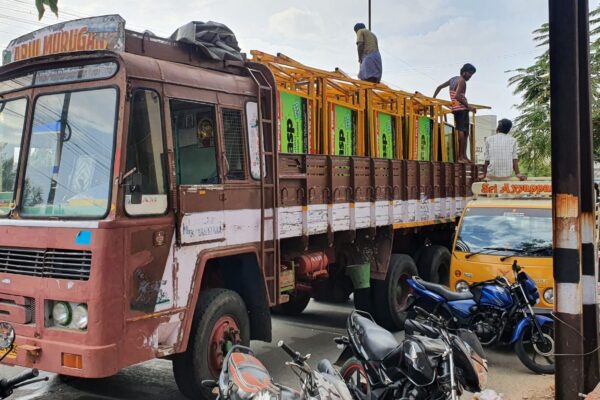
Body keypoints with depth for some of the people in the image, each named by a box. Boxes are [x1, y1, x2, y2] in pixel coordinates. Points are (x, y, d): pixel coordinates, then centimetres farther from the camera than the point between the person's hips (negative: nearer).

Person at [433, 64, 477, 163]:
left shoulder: (453, 79, 19)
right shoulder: (462, 81, -8)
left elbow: (439, 87, 23)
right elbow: (457, 96, -21)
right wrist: (468, 106, -20)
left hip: (455, 109, 10)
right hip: (462, 109, -10)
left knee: (465, 132, 11)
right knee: (462, 132, -12)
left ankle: (464, 156, 9)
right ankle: (460, 157, -16)